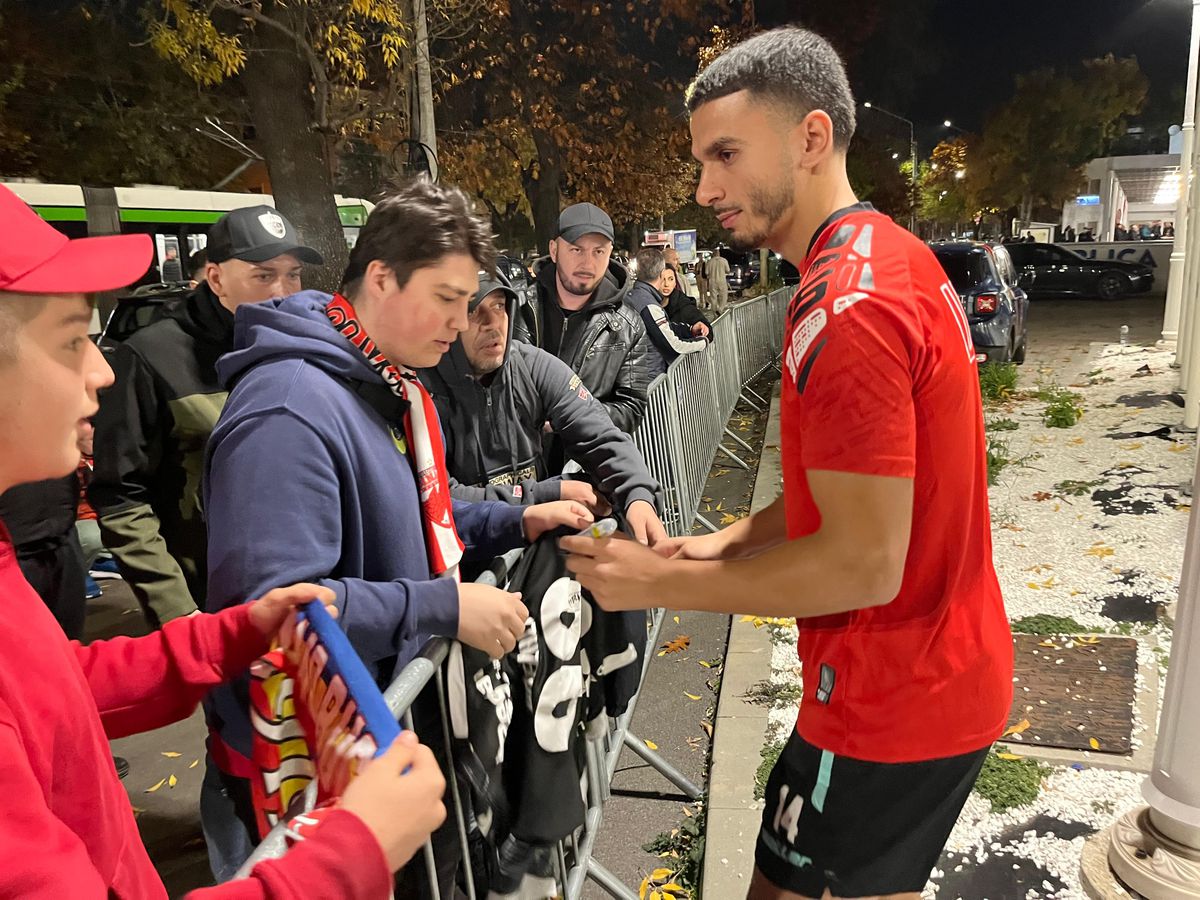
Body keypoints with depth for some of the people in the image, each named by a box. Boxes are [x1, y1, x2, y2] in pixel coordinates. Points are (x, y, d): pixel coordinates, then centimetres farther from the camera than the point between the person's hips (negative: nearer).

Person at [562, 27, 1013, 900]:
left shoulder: (846, 308, -25)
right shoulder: (890, 255, 7)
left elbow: (863, 564, -26)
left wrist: (657, 581, -18)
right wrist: (732, 540, 3)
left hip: (892, 703, -9)